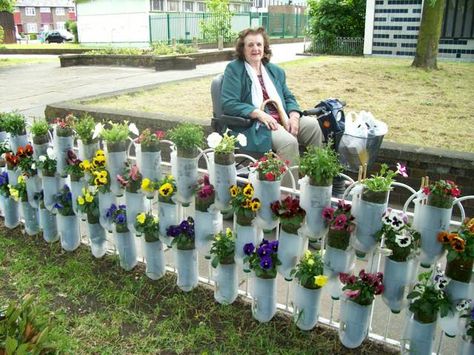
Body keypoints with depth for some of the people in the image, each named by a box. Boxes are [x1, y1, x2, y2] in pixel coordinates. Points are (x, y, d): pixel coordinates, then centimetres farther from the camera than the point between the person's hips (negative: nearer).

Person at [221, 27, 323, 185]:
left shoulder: (276, 71, 21)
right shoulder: (234, 69, 2)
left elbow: (289, 98, 19)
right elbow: (229, 104, -8)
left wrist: (294, 116, -5)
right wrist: (259, 113, -20)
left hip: (283, 119, 6)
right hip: (254, 125, -6)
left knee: (314, 125, -21)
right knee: (289, 142, -33)